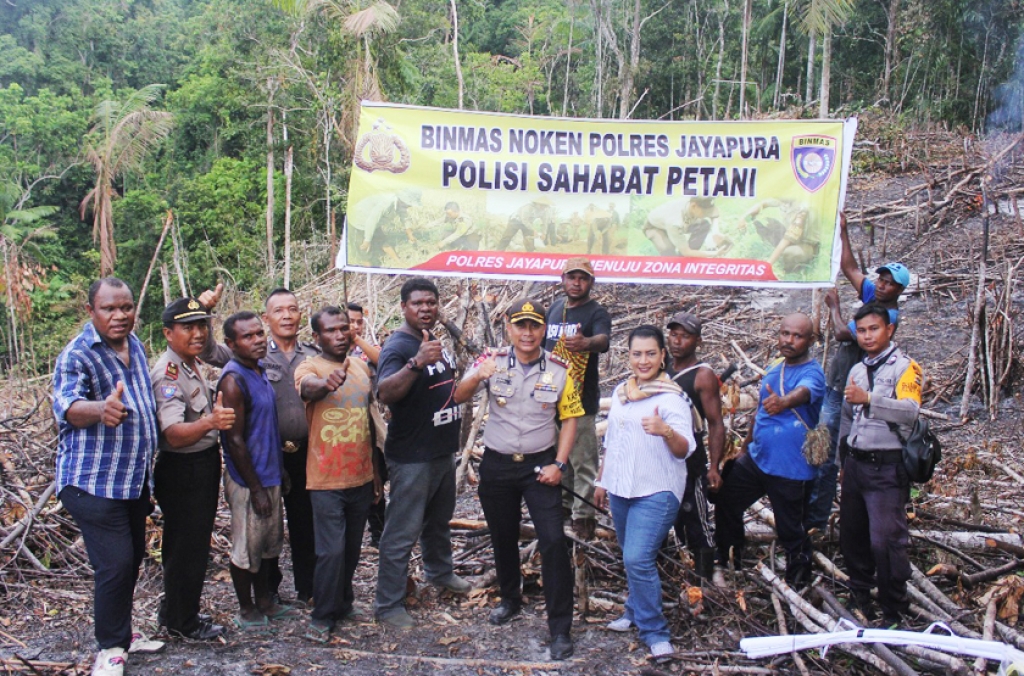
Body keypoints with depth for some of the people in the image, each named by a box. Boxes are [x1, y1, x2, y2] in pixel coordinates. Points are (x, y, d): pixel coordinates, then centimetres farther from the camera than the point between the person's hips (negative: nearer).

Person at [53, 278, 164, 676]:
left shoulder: (134, 345, 7)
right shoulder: (77, 355, -16)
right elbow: (67, 406, -33)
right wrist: (100, 409, -56)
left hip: (134, 479, 8)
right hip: (94, 482, -8)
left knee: (133, 559, 16)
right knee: (115, 564, -9)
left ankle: (121, 632, 32)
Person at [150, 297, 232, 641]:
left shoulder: (192, 365, 8)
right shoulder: (167, 374, -23)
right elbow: (174, 434, -35)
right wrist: (210, 422, -49)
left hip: (205, 464, 10)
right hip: (182, 470, -10)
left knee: (195, 546, 20)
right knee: (186, 548, 2)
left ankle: (179, 612, 34)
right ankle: (182, 622, 19)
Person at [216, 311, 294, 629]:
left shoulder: (258, 371, 7)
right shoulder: (233, 379, -19)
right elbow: (235, 441, -20)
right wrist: (256, 488, -18)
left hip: (269, 475, 9)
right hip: (248, 482, -9)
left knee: (269, 542, 20)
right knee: (247, 548, 6)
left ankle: (263, 600, 35)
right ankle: (246, 611, 22)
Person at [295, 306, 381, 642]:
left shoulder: (361, 366, 8)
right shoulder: (309, 367, -9)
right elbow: (309, 388, -35)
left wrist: (375, 469, 16)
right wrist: (327, 384, -59)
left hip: (361, 477, 6)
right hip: (327, 480, -5)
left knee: (352, 547, 16)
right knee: (332, 551, -4)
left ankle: (343, 602, 35)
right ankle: (322, 616, 14)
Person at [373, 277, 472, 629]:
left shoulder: (437, 340, 8)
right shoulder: (398, 346, -19)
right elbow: (385, 393, -38)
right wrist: (417, 363, -50)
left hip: (443, 450, 9)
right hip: (411, 456, -9)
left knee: (439, 519, 26)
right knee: (402, 533, -2)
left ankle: (440, 571, 47)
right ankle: (388, 605, 8)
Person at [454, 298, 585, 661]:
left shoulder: (559, 370, -7)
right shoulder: (493, 362, -8)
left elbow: (569, 419, -1)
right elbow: (459, 397, -16)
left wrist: (558, 464, -10)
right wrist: (476, 377, -37)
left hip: (539, 465, -1)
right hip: (497, 465, 2)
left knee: (553, 541, -8)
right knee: (503, 537, 18)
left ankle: (560, 628, 3)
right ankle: (510, 598, 43)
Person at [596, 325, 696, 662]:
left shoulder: (672, 397, -11)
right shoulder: (621, 392, 9)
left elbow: (685, 449, -17)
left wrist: (666, 431, -37)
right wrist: (602, 480, 21)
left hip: (656, 492, -6)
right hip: (620, 488, 7)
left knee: (638, 559, -14)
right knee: (631, 557, 15)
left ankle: (654, 631, 1)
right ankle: (637, 611, 35)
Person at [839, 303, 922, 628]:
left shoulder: (905, 367, -7)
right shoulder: (857, 370, 15)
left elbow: (909, 410, -24)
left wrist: (869, 399, -35)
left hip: (887, 466, -7)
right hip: (855, 463, 7)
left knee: (886, 539, -8)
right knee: (852, 535, 14)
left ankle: (895, 610, 5)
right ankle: (860, 595, 30)